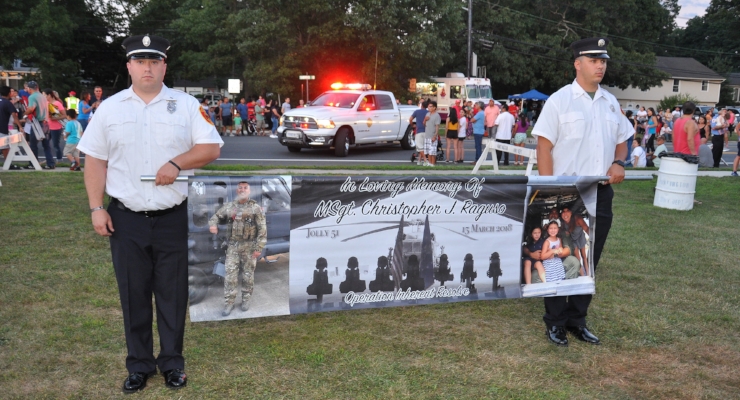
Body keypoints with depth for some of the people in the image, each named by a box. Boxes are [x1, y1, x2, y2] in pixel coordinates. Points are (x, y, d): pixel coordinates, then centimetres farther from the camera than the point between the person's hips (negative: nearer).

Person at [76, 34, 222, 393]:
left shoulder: (186, 105, 3)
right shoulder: (109, 108, 6)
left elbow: (211, 148, -1)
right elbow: (95, 160, 6)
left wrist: (177, 163, -17)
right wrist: (96, 208, -2)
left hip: (172, 217, -1)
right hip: (125, 218, 1)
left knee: (172, 294, 7)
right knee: (133, 295, 10)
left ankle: (172, 362, 23)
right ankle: (139, 365, 24)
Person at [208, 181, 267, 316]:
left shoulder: (256, 207, -4)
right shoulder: (229, 206, 5)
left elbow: (262, 229, -7)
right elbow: (215, 217, 16)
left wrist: (259, 248, -13)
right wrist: (212, 225, -9)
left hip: (249, 246, -2)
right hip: (233, 245, 2)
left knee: (248, 274, 6)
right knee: (230, 274, -1)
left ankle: (246, 300, 19)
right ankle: (229, 302, 6)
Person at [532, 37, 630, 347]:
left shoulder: (611, 102, 11)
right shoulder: (559, 100, -7)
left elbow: (621, 141, 21)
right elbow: (544, 146, -10)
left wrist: (619, 163, -2)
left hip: (601, 192, 6)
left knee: (590, 260, 12)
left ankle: (577, 320, 26)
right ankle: (555, 322, 18)